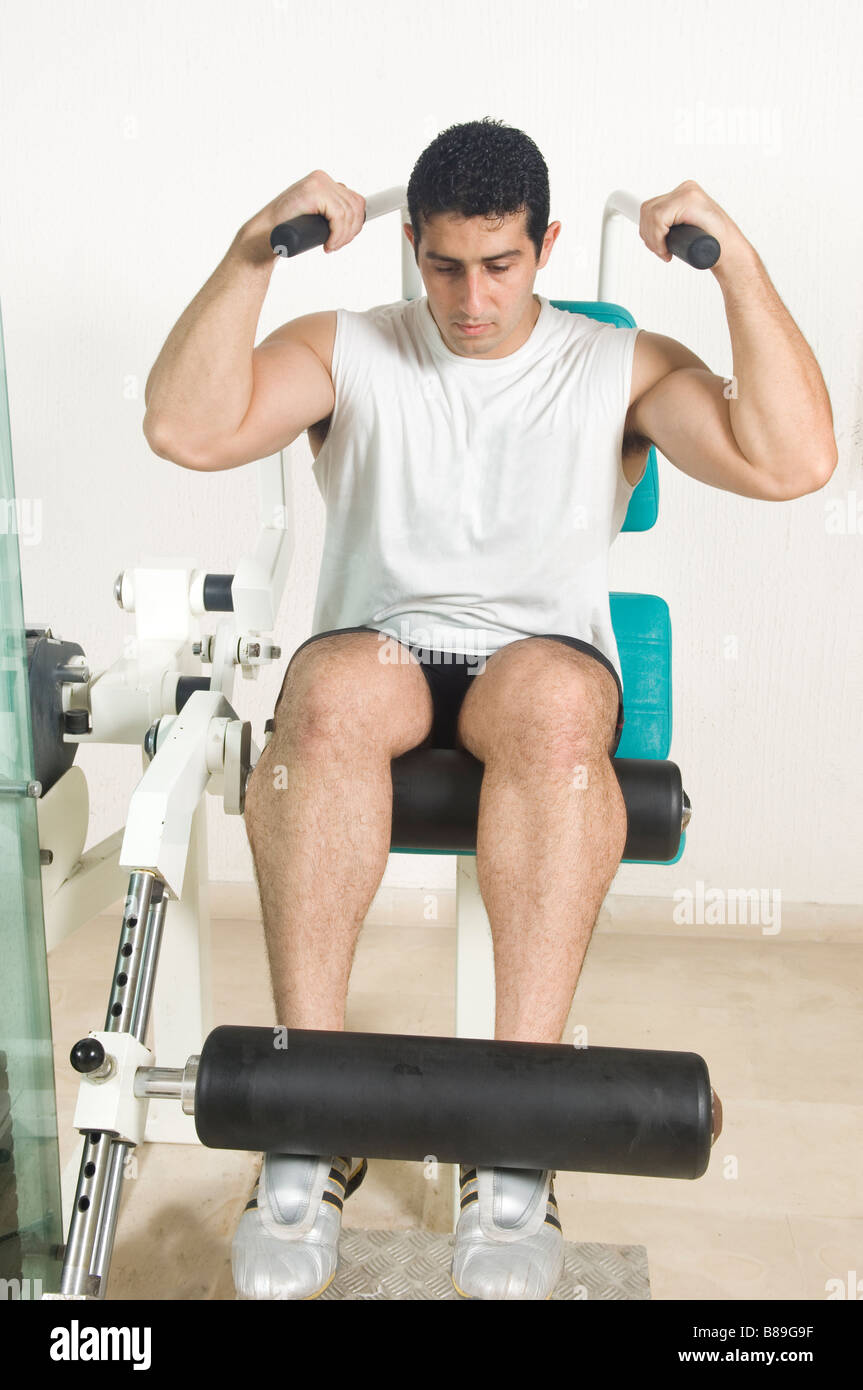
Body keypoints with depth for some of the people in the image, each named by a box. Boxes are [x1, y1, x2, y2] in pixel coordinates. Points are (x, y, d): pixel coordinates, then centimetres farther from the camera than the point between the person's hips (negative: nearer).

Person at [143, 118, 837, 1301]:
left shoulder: (623, 368, 9)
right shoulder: (346, 351, 11)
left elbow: (792, 461, -6)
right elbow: (186, 428, -6)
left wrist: (737, 264, -10)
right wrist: (252, 254, -12)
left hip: (546, 659, 0)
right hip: (377, 648, 1)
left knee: (554, 703, -37)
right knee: (333, 691, -36)